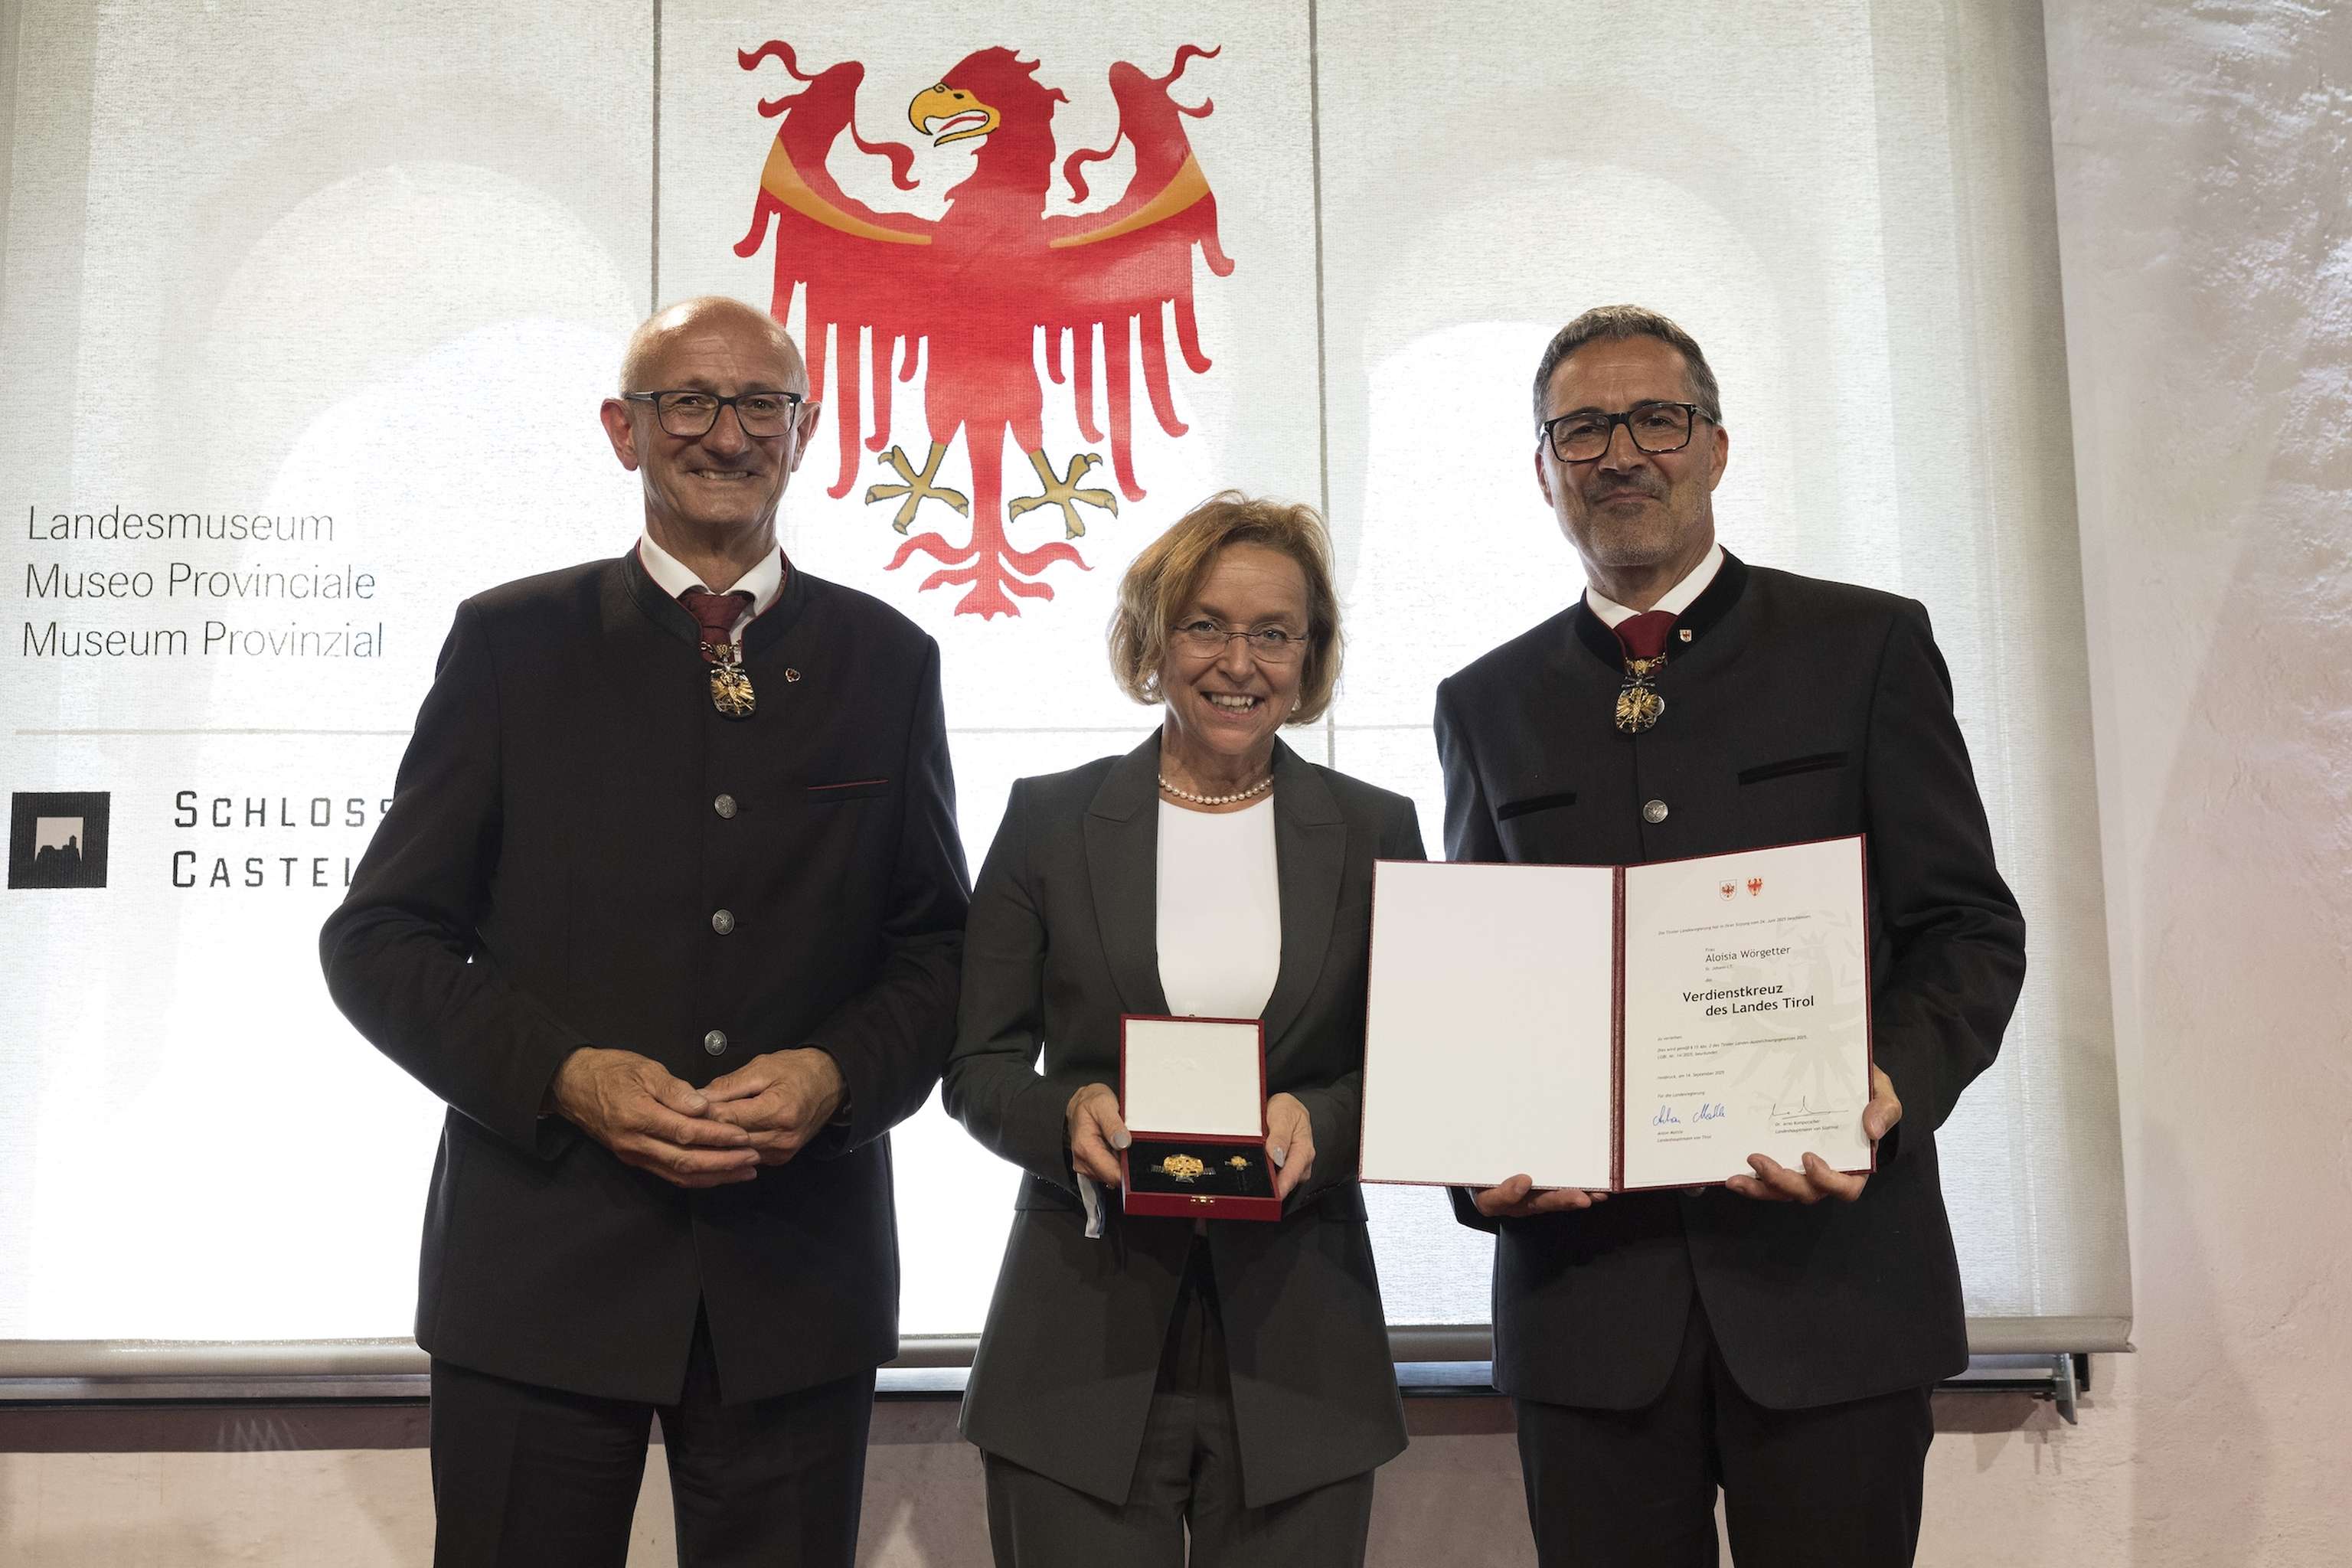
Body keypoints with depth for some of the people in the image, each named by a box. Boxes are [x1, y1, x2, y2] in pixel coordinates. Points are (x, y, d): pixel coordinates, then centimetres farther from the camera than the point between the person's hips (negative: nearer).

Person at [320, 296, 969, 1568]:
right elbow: (378, 938, 2)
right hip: (541, 1266, -1)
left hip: (797, 1275, 1)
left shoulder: (886, 660, 8)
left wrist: (839, 1073, -10)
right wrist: (567, 1075, -13)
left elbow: (938, 947, 9)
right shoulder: (509, 642, 4)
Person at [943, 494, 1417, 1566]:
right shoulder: (1050, 821, 4)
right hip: (1086, 1349, -1)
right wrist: (1071, 1114, -16)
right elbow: (977, 1070, 5)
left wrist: (1316, 1122, -14)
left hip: (1297, 1353, 1)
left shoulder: (1375, 833, 6)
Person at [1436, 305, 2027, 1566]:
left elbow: (1970, 928, 2)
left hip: (1827, 1266, -1)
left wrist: (1892, 1087, -17)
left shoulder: (1865, 647, 5)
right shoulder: (1488, 704, 12)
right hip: (1586, 1278, 2)